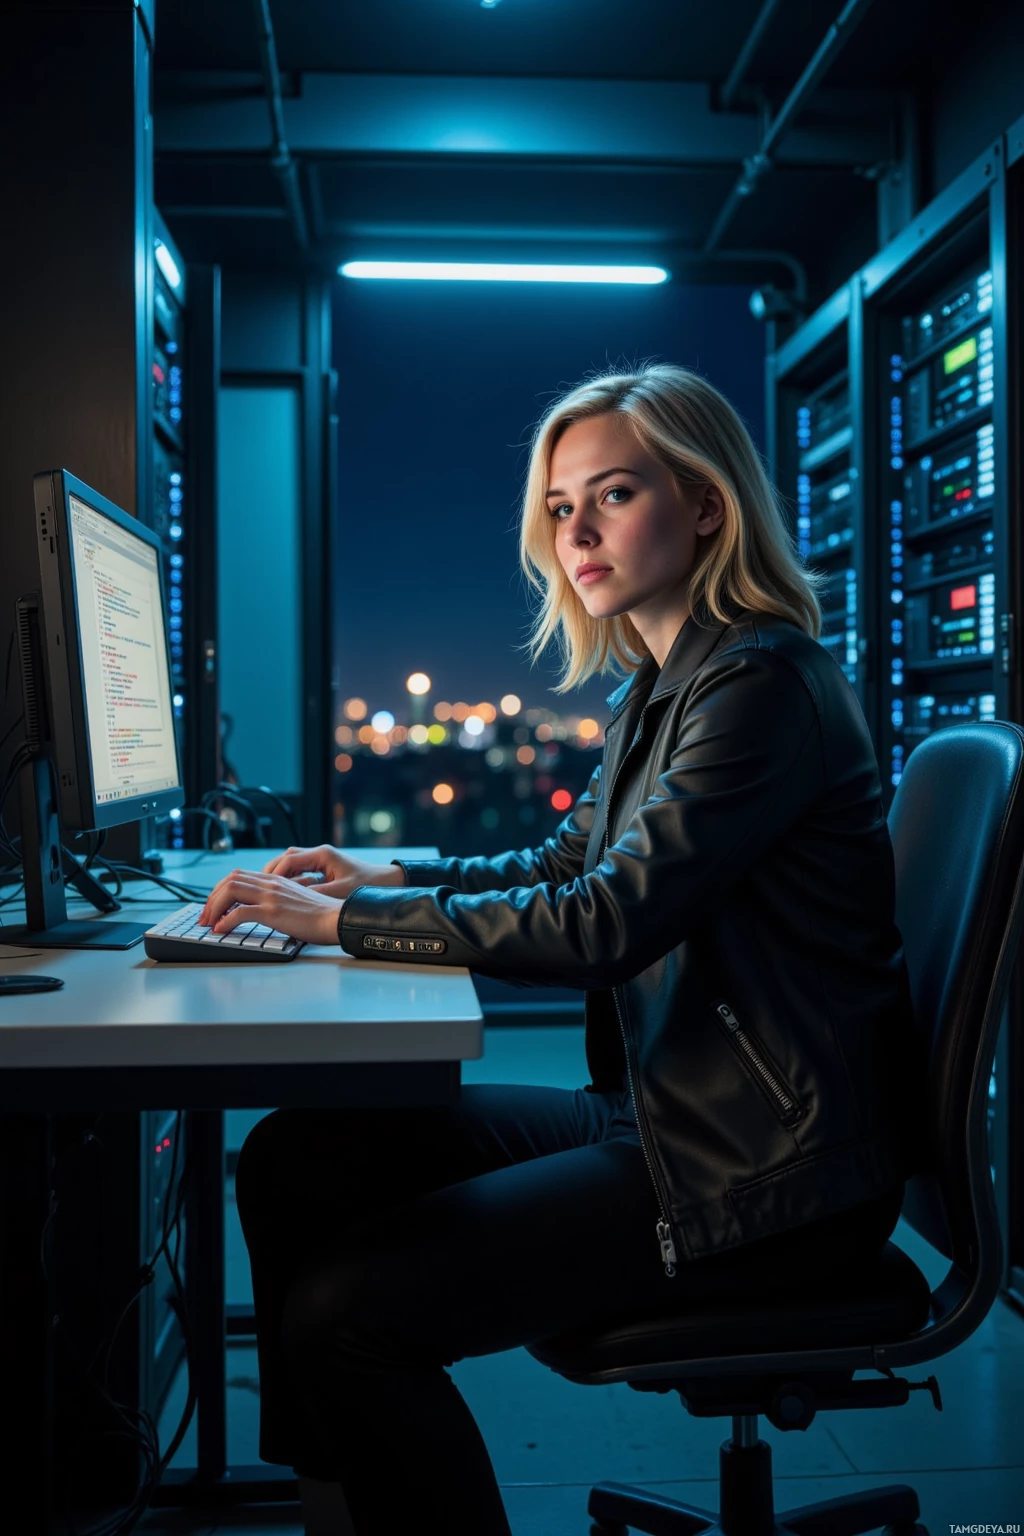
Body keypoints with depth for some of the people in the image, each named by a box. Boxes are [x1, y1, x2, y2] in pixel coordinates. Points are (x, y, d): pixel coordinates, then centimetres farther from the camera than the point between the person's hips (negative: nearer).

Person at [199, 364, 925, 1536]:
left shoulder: (764, 684, -17)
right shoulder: (657, 690, 13)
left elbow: (601, 924, -23)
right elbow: (567, 863, 24)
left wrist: (345, 918, -17)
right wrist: (392, 876, 10)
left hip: (766, 1175, -10)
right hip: (663, 1118, 10)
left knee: (345, 1308, -18)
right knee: (294, 1158, 4)